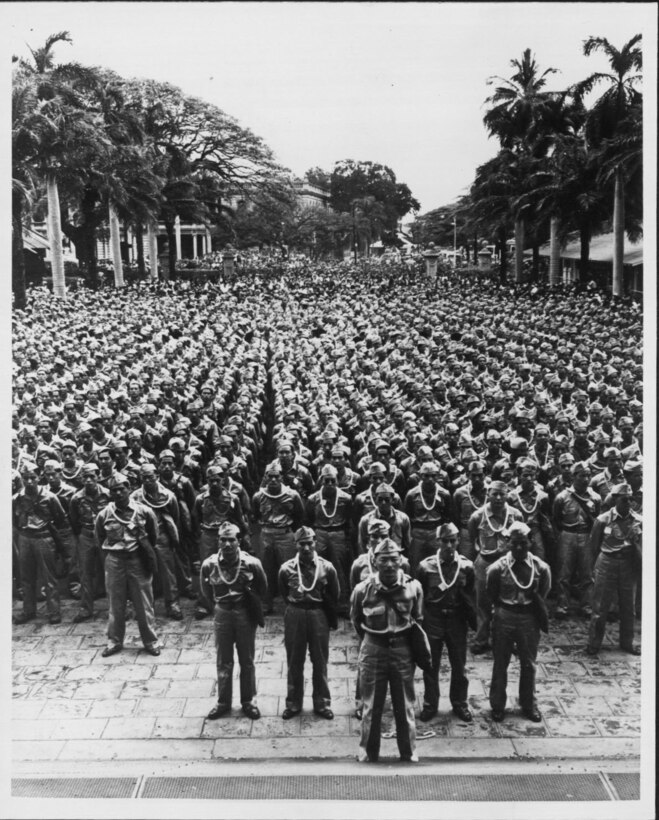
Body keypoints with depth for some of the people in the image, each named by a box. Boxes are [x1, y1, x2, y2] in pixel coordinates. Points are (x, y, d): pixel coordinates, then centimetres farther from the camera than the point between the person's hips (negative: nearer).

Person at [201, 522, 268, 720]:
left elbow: (262, 588, 2)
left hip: (245, 613, -1)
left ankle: (248, 701, 24)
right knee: (223, 662, 11)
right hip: (222, 614, 1)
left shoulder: (251, 563, -15)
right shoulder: (209, 564, -12)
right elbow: (206, 590, 8)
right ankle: (223, 702, 25)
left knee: (247, 661, 11)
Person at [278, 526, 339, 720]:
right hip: (294, 615, 0)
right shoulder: (286, 568, -8)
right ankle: (293, 703, 23)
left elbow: (334, 596, 5)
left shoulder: (326, 567, -9)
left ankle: (322, 703, 22)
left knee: (320, 662, 9)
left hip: (318, 615, 0)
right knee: (294, 662, 10)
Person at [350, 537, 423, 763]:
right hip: (373, 649, -1)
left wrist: (415, 646, 11)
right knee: (371, 704, 9)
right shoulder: (363, 589, -12)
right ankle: (368, 751, 24)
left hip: (403, 649, 1)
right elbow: (355, 620, 7)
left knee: (405, 705, 11)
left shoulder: (413, 586, -9)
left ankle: (409, 752, 25)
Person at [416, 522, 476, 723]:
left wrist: (474, 621, 0)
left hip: (457, 618, 1)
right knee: (431, 665, 9)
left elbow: (471, 597, 2)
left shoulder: (466, 566, -5)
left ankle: (459, 704, 29)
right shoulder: (426, 566, -8)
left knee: (459, 665, 11)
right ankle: (430, 705, 25)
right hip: (432, 618, -1)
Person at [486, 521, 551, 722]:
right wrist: (506, 610, 5)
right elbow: (492, 596, 1)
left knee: (529, 665, 15)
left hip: (529, 619, 1)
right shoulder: (497, 568, -15)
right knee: (500, 664, 11)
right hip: (504, 618, -1)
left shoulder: (541, 568, -10)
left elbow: (542, 597, 5)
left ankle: (529, 705, 34)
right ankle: (497, 705, 27)